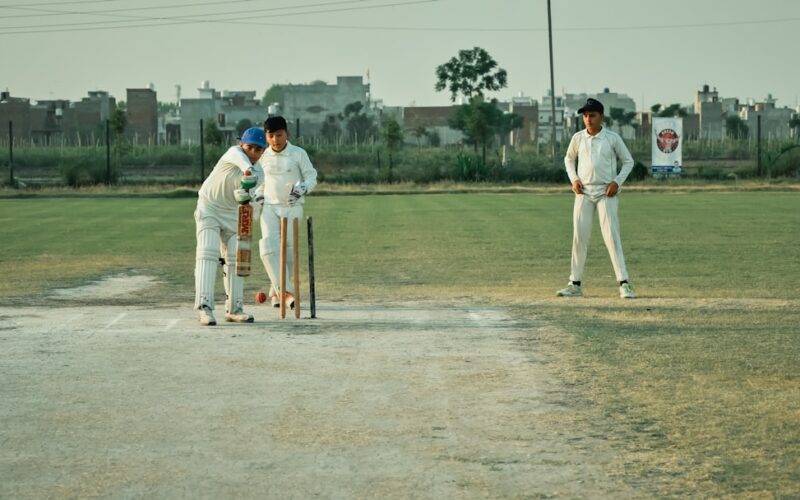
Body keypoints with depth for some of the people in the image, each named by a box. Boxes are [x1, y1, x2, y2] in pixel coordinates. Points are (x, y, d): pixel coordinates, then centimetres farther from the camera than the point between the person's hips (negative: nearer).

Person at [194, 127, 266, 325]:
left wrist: (245, 194, -42)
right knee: (208, 252, -18)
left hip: (232, 213, 6)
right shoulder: (234, 152, -18)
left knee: (235, 257, 4)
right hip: (208, 207, -6)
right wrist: (247, 168, -66)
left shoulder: (259, 174, -5)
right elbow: (238, 156, -45)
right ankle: (204, 307, -28)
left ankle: (234, 309, 13)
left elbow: (244, 198, -18)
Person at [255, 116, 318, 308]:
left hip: (293, 208, -1)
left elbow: (311, 177, -2)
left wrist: (303, 188, -22)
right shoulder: (263, 156, 5)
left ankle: (277, 291, 15)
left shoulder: (299, 154, -4)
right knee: (269, 245, -18)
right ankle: (285, 291, -23)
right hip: (269, 208, 1)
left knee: (289, 249, -1)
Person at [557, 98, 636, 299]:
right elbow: (569, 159, 19)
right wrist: (573, 179, 4)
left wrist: (617, 182, -7)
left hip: (606, 193, -3)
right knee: (579, 237, 2)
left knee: (611, 236, -10)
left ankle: (624, 283, -10)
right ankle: (575, 284, 8)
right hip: (584, 192, 3)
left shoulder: (612, 139, -3)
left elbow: (628, 161, 6)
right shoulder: (578, 138, 4)